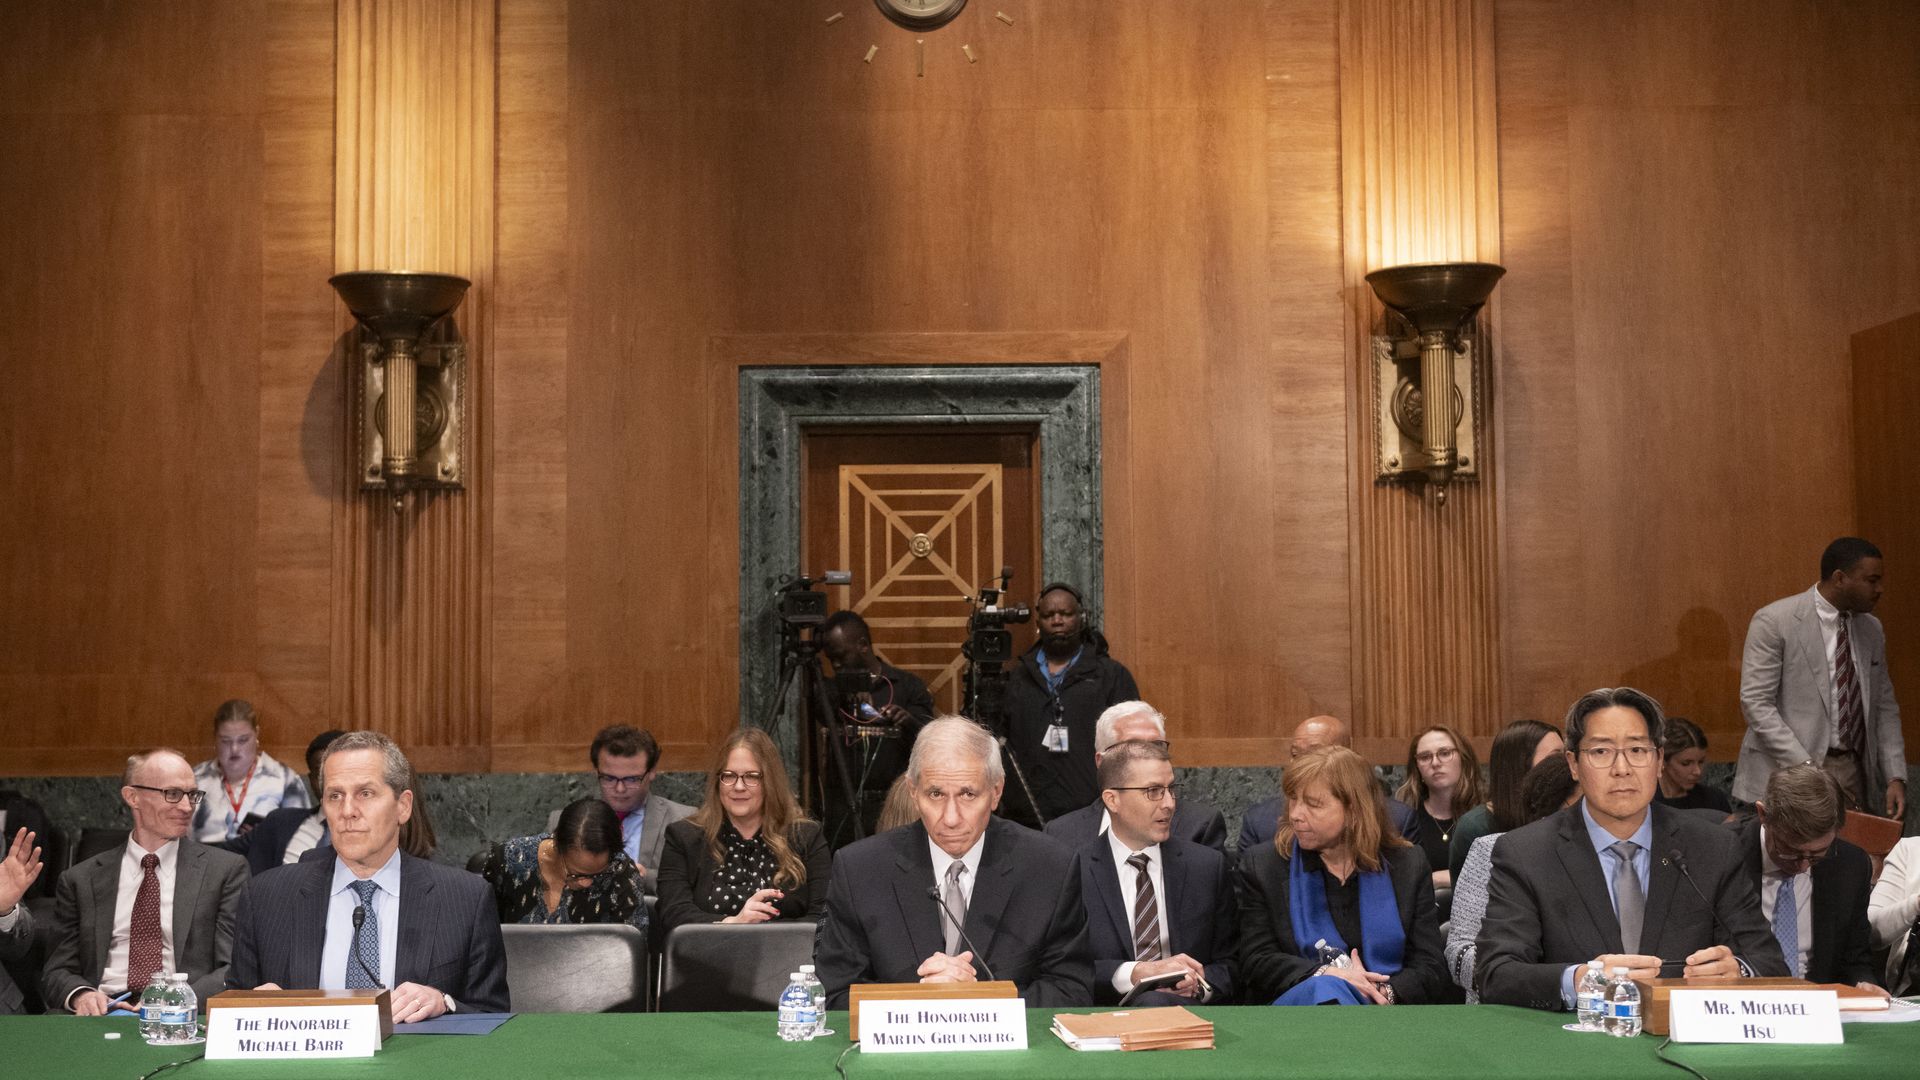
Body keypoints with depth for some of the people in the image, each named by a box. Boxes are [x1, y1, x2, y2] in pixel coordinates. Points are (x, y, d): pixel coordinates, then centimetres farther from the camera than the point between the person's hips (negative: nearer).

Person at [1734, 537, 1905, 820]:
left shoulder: (1872, 630, 11)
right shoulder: (1774, 621, -9)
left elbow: (1884, 708, 14)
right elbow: (1755, 703, -13)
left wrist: (1895, 777, 2)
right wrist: (1806, 767, -20)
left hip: (1854, 772, 5)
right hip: (1789, 772, -5)